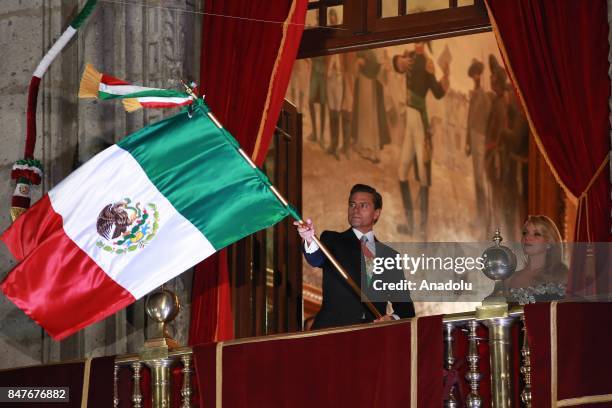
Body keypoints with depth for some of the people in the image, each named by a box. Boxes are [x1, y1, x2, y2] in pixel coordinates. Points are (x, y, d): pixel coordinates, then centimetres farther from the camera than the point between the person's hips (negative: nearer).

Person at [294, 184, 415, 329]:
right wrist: (310, 241, -35)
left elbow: (404, 305, 16)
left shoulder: (389, 255, 16)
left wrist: (394, 318, -6)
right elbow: (317, 259, -13)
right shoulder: (332, 240, 10)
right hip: (332, 332, -2)